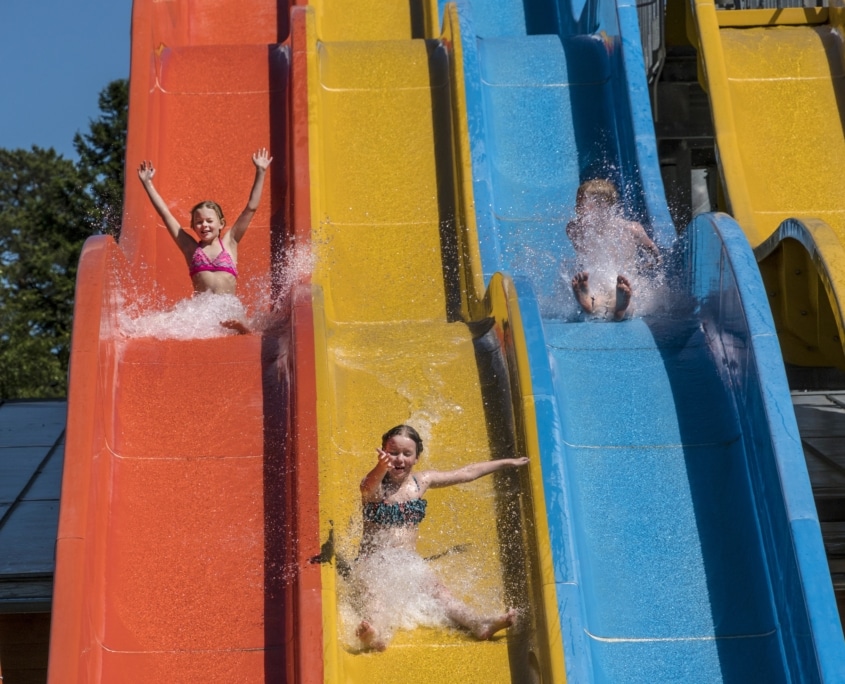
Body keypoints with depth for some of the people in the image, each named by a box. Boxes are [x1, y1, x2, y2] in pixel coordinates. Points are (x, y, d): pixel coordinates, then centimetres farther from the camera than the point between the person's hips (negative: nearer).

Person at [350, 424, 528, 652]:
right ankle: (375, 633, -65)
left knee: (437, 590, -25)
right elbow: (368, 490, -33)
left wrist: (507, 462, 29)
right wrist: (381, 469, -58)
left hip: (410, 562, 4)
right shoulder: (376, 484, -6)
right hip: (373, 562, -4)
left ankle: (477, 623, -49)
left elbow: (467, 473, 20)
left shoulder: (422, 481, 9)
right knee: (374, 596, -34)